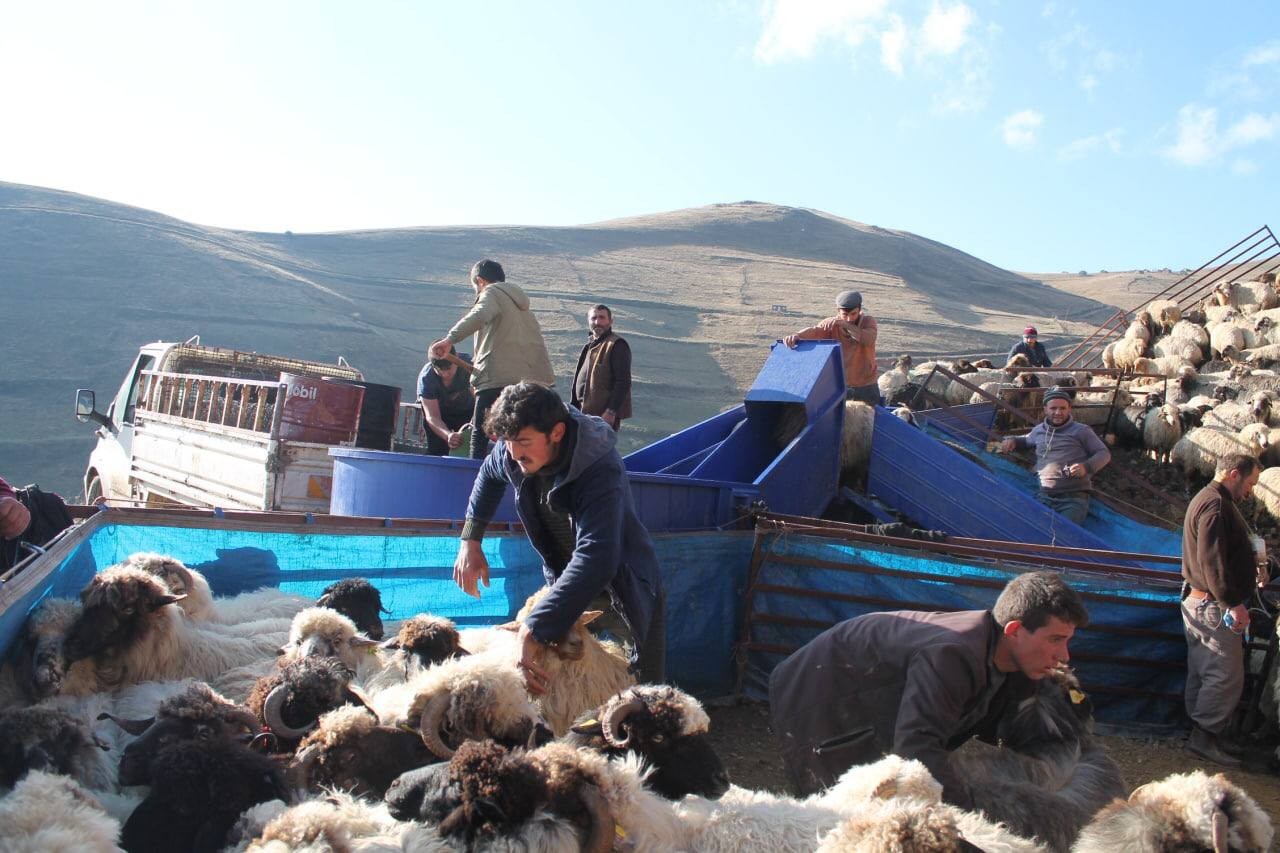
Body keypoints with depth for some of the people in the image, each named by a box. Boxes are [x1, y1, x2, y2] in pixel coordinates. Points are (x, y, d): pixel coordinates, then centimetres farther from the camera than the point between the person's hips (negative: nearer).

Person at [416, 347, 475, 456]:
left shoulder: (468, 364, -33)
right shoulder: (425, 377, -31)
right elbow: (432, 417, -35)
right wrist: (448, 435, -55)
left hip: (466, 411, 0)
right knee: (436, 451, -14)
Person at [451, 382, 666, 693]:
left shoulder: (600, 471, -37)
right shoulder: (512, 452, -16)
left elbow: (595, 561, -48)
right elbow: (490, 474, 11)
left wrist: (534, 629, -53)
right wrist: (470, 539, 1)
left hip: (625, 591, -5)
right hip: (564, 583, 5)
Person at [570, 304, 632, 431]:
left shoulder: (617, 346, -10)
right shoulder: (588, 347, 18)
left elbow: (623, 382, -17)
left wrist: (611, 412, -22)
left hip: (605, 416, -9)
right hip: (584, 413, 9)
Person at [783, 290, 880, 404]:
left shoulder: (868, 321, -9)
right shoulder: (832, 324, -9)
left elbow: (869, 340, -29)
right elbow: (814, 331, -28)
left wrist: (846, 325, -39)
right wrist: (796, 335, -50)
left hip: (866, 387, 0)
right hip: (839, 385, 0)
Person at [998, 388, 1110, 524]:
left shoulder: (1081, 431, 10)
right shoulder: (1039, 430, 21)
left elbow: (1104, 454, 11)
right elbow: (1025, 441, 43)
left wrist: (1087, 467, -8)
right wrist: (1012, 440, 20)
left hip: (1074, 497, -3)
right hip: (1044, 496, 3)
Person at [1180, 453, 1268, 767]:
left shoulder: (1209, 500, 18)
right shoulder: (1215, 505, -17)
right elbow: (1213, 561, -25)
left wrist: (1252, 562, 15)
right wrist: (1234, 603, -24)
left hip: (1199, 601, 11)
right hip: (1212, 605, -11)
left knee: (1203, 672, 14)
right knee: (1227, 674, -6)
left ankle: (1203, 734, 20)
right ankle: (1205, 736, -1)